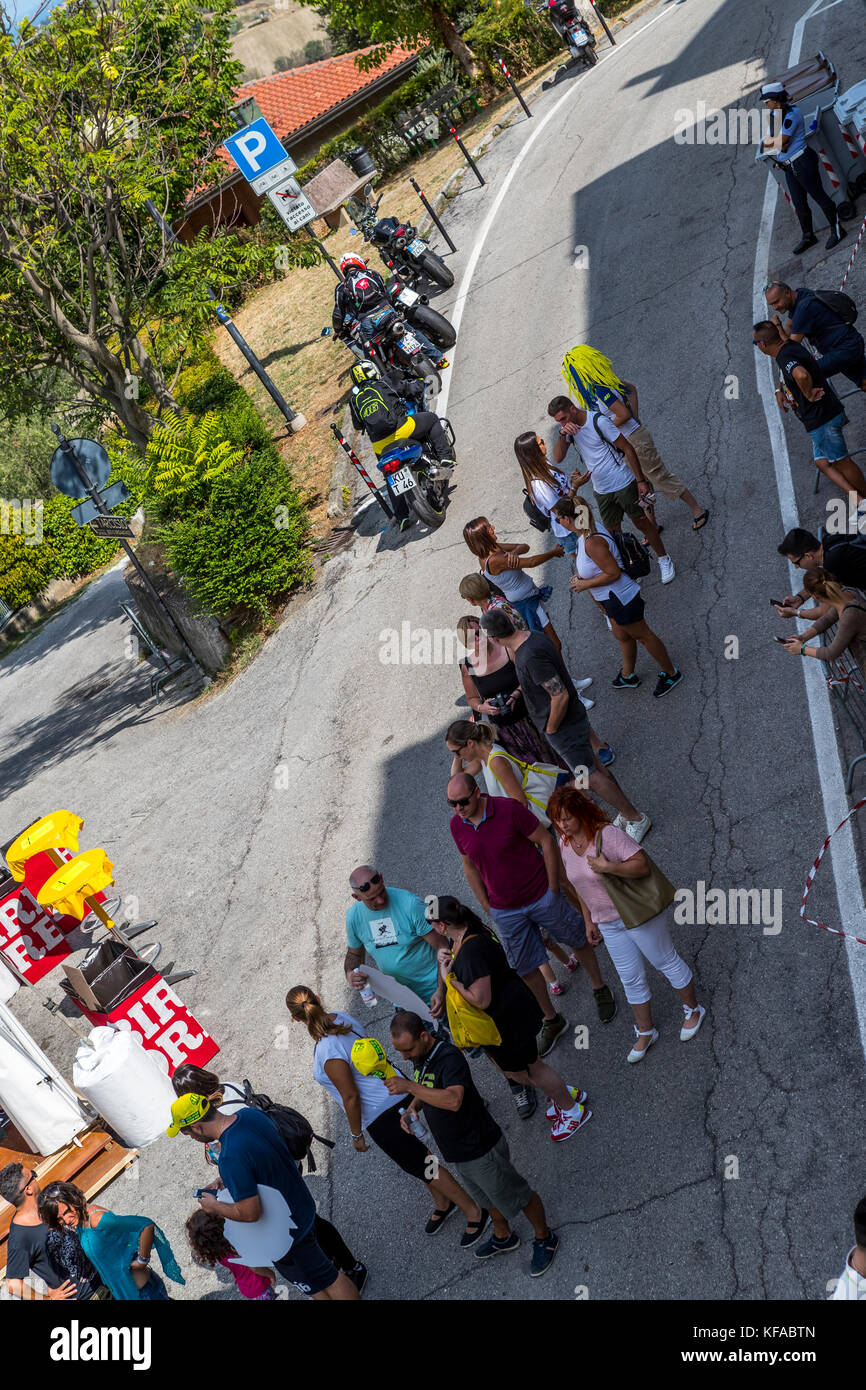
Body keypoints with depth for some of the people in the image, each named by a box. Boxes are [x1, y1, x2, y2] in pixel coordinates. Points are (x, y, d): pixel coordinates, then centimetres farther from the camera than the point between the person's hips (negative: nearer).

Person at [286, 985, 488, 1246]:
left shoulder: (329, 1054, -32)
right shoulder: (340, 1017, -6)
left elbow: (350, 1097, -23)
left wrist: (356, 1135, -7)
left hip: (381, 1115, -9)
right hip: (394, 1094, 9)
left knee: (419, 1164, 8)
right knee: (412, 1155, 27)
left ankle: (473, 1211, 22)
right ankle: (442, 1202, 46)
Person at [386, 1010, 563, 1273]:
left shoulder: (449, 1058, -30)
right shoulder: (421, 1058, -2)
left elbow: (453, 1100, -47)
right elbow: (426, 1093, 17)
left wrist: (410, 1086, -45)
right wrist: (412, 1108, -4)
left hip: (481, 1149, -9)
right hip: (459, 1153, 9)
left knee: (518, 1196, 12)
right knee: (489, 1200, 30)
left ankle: (544, 1239, 35)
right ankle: (503, 1238, 53)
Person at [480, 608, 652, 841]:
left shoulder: (531, 657, -32)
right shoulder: (532, 637, 0)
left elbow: (560, 695, -31)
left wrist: (551, 729, -18)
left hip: (564, 726, -10)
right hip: (572, 718, 10)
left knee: (590, 776, 3)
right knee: (592, 767, 20)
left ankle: (636, 818, 16)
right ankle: (626, 813, 33)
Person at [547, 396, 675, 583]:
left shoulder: (598, 421, -19)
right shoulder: (569, 426, -2)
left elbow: (627, 448, -13)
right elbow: (557, 458, -8)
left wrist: (641, 481, -13)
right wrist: (563, 434, -26)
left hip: (623, 483, -5)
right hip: (601, 491, 5)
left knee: (641, 523, 7)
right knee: (613, 531, 12)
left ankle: (664, 559, 24)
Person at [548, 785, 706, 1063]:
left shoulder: (607, 834, -24)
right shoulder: (564, 844, -2)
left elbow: (642, 865, -26)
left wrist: (608, 867, -37)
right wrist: (589, 920, 15)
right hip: (608, 924, 6)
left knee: (666, 962, 12)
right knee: (631, 980, 14)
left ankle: (693, 1010, 35)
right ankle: (645, 1032, 32)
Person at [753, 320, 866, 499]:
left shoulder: (785, 357, -23)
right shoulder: (790, 347, 9)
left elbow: (801, 375, -47)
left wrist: (809, 394, -27)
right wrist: (779, 390, 10)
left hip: (822, 418, -10)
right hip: (819, 418, 10)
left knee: (841, 462, 4)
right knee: (823, 463, 14)